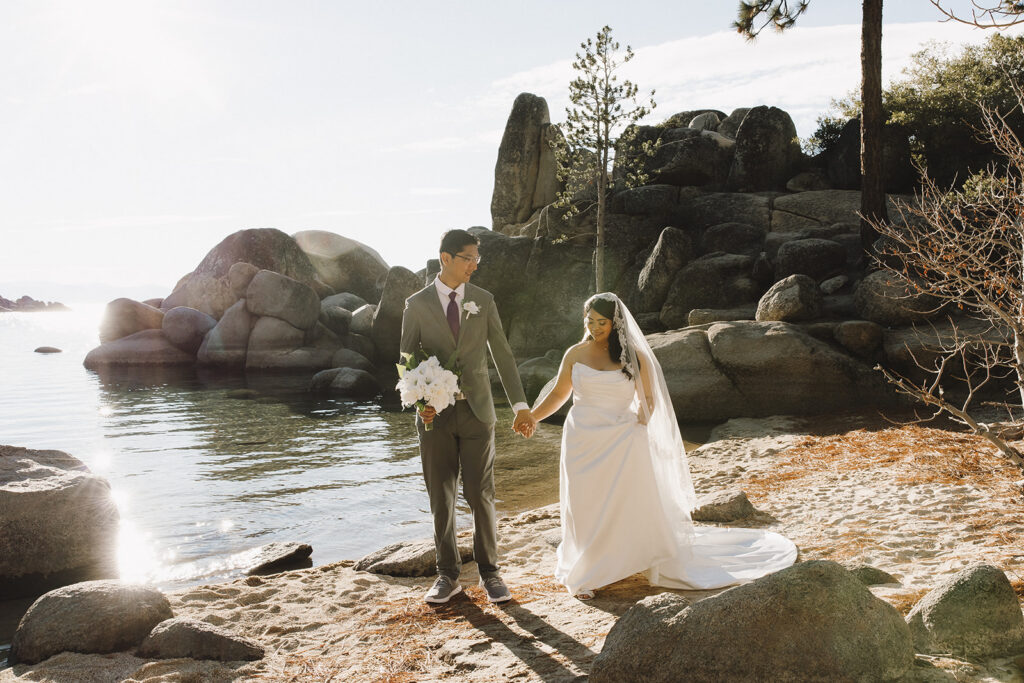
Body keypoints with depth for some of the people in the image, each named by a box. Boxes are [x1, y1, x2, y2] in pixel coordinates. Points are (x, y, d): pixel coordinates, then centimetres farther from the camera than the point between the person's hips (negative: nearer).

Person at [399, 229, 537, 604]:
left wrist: (520, 405, 1)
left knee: (481, 495, 2)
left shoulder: (484, 300, 3)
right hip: (435, 414, 0)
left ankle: (488, 572, 17)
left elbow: (502, 354, 6)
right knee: (441, 497, 6)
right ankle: (448, 575, 19)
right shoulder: (417, 304, -1)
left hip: (477, 411, 1)